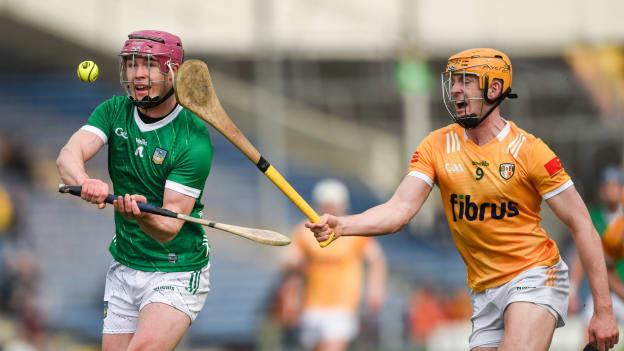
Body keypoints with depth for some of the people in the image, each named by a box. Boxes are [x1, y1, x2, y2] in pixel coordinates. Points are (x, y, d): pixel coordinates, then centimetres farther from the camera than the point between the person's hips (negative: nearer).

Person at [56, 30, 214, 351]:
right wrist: (85, 182, -42)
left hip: (177, 273, -6)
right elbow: (68, 155, -18)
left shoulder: (194, 140, -17)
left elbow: (169, 228, -22)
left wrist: (142, 215, -45)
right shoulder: (114, 111, -1)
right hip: (123, 269, 6)